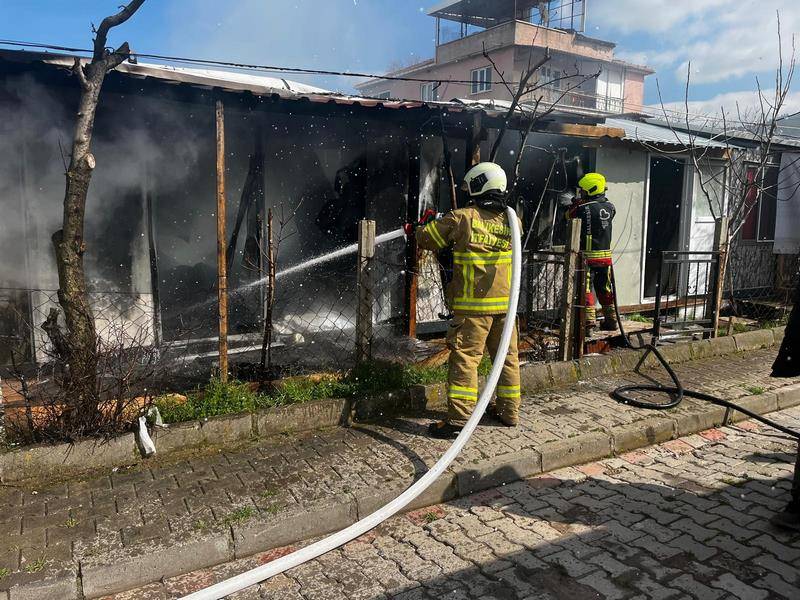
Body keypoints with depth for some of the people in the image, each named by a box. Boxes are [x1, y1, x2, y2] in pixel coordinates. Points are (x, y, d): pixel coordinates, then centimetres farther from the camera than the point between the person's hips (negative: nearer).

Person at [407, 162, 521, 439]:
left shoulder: (462, 218, -8)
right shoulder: (509, 221, 6)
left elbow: (427, 239, 0)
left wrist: (424, 223, 25)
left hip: (472, 304, -5)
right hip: (505, 302, 6)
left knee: (465, 358, -3)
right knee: (507, 356, 15)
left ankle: (459, 419, -5)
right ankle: (509, 411, 27)